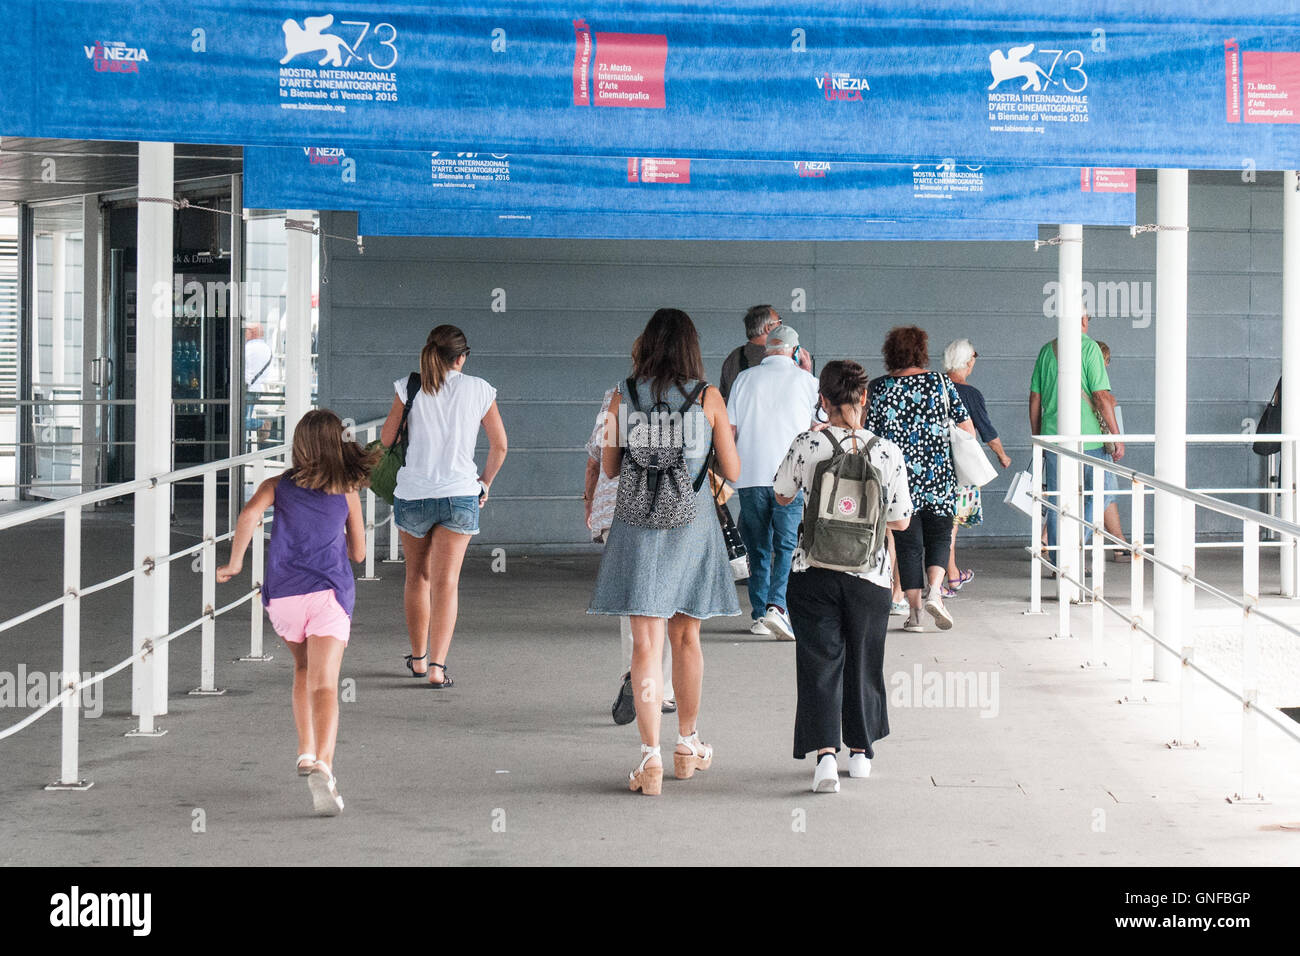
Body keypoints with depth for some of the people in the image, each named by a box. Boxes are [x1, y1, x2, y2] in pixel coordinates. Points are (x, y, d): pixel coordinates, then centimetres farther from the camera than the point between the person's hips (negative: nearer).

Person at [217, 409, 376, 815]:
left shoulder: (278, 485, 10)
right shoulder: (347, 492, 12)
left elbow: (250, 513, -12)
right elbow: (358, 552, 18)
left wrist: (234, 562, -2)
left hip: (283, 595, 2)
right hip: (329, 592, -2)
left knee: (303, 668, 28)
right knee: (324, 686, -14)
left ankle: (306, 752, 23)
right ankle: (322, 763, -35)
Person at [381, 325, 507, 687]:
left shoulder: (409, 388, -3)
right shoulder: (479, 390, 0)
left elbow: (387, 438, -1)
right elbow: (499, 444, 5)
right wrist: (485, 481, 20)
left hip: (412, 493, 1)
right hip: (460, 494, -1)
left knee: (417, 576, 18)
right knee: (446, 582, 0)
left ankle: (418, 657, 31)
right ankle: (437, 666, -11)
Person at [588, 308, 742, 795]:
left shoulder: (624, 397, -2)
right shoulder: (708, 398, -3)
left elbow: (609, 466, 6)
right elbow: (731, 471, 1)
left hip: (638, 522, -1)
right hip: (691, 522, 1)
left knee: (646, 643, -3)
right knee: (686, 637, 17)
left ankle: (650, 754, -14)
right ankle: (687, 744, 30)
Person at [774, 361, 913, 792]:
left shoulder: (806, 446, -9)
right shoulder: (886, 452, -7)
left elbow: (782, 497, 8)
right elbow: (901, 521, -1)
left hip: (814, 573, -1)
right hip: (870, 574, 1)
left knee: (820, 663, 4)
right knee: (862, 660, 17)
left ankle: (825, 752, -12)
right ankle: (860, 750, 30)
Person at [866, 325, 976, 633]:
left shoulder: (879, 388, -3)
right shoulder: (941, 382, 0)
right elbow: (967, 428, 5)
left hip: (899, 479, 0)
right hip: (939, 477, 0)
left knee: (908, 543, 7)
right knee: (939, 537, 14)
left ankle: (914, 611, 5)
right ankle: (934, 591, -9)